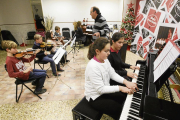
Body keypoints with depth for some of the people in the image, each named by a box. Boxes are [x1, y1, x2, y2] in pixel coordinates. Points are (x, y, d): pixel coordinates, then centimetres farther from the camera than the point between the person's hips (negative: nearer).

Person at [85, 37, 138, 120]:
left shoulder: (105, 60, -5)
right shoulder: (93, 67, -31)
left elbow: (113, 74, 0)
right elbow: (100, 89, -28)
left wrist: (126, 82, -14)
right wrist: (120, 88, -27)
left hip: (105, 90, 8)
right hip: (95, 97, -8)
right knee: (120, 110, -8)